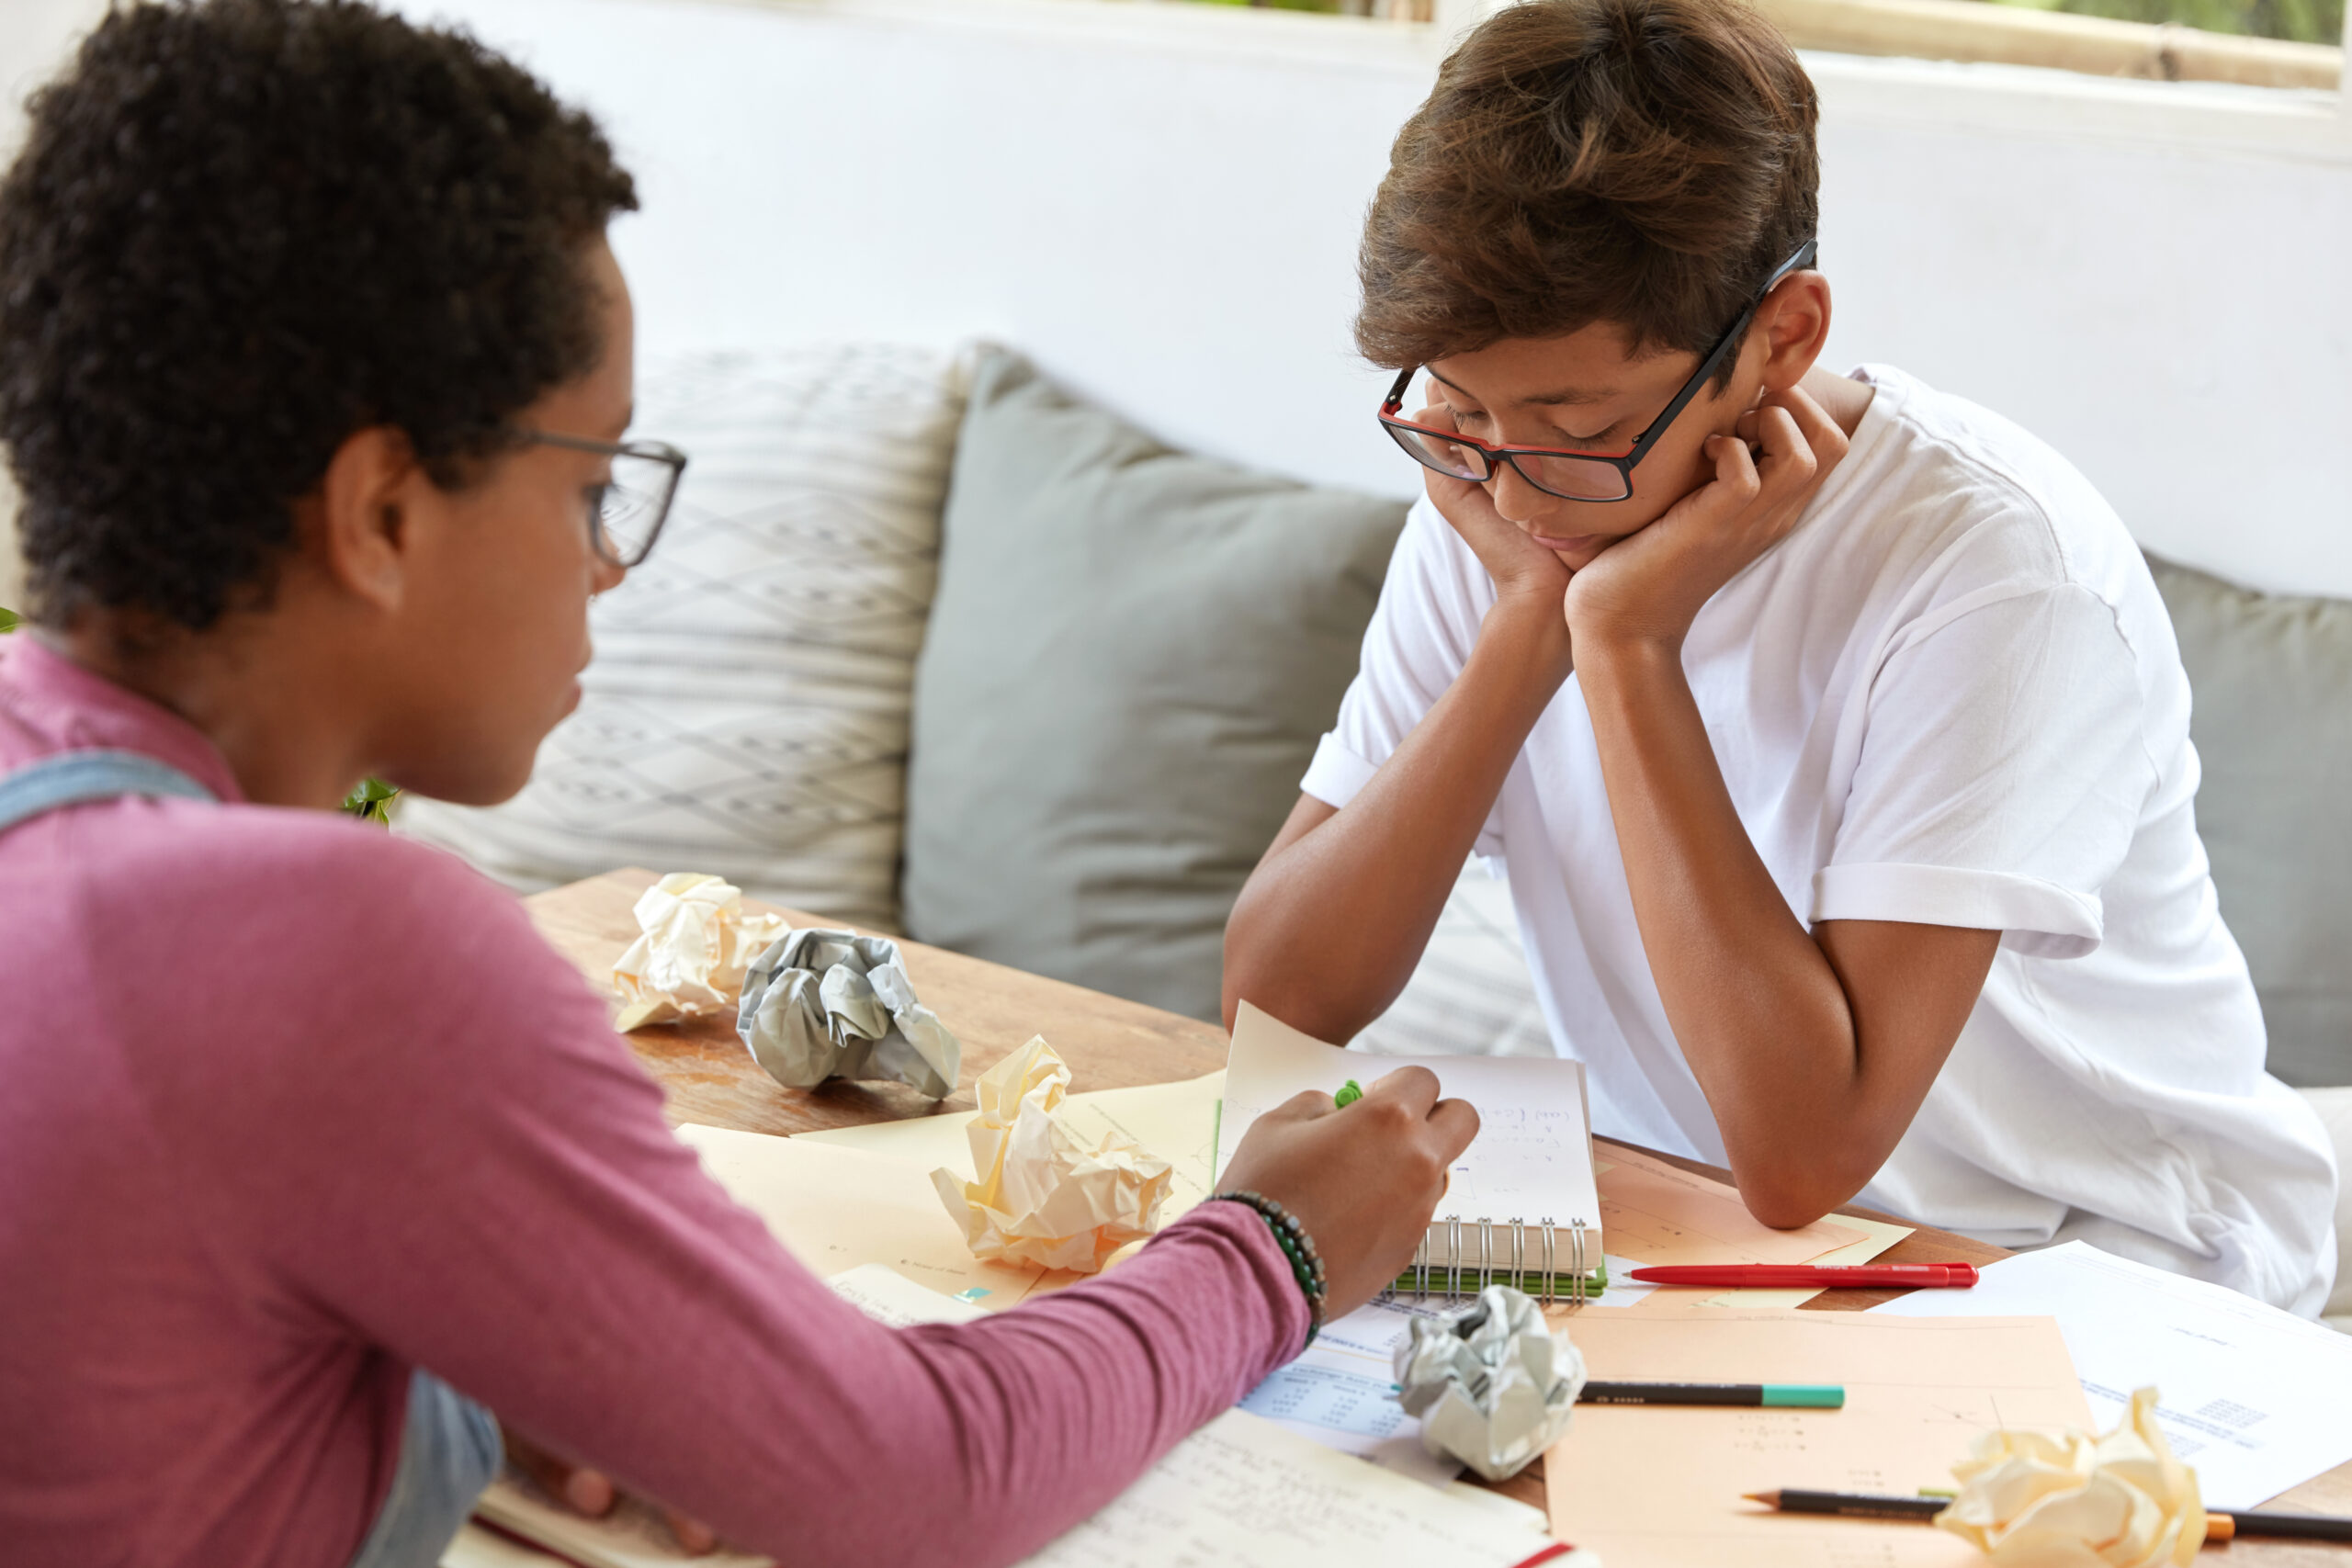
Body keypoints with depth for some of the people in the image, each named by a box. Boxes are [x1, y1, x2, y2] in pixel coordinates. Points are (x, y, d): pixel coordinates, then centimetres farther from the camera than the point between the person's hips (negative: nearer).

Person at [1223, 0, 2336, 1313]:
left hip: (2101, 1272, -4)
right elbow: (1275, 998, -10)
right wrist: (1531, 622, -19)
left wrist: (1628, 642, -28)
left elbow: (1805, 1153, -30)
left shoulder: (2000, 570, -23)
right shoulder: (1499, 506, -5)